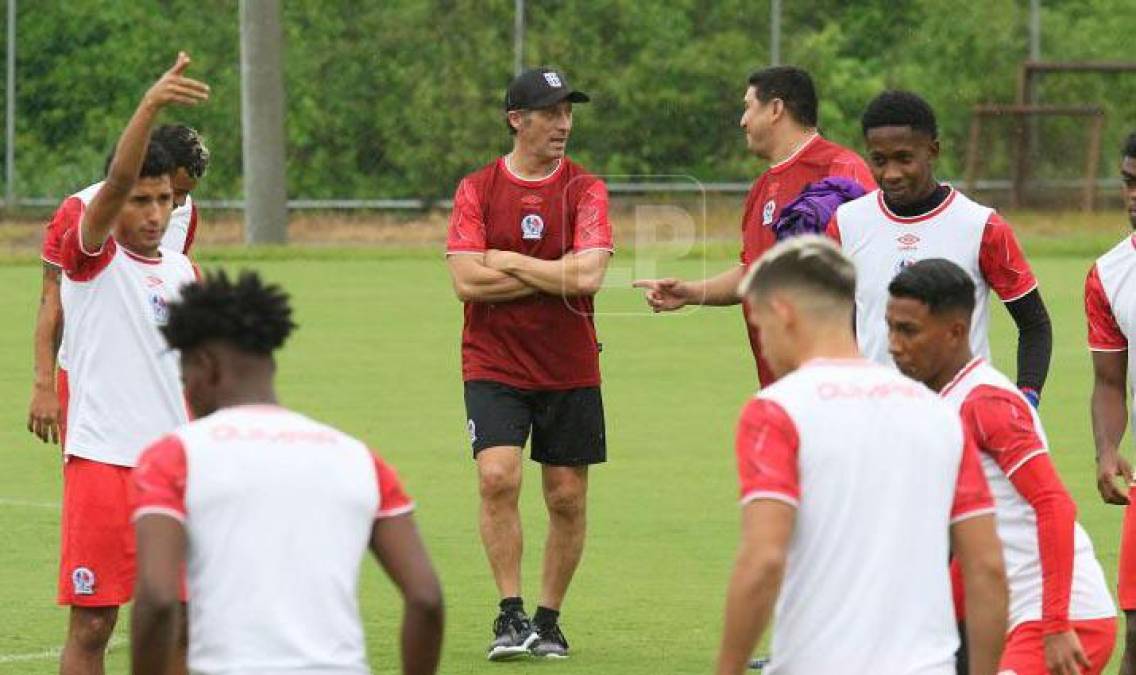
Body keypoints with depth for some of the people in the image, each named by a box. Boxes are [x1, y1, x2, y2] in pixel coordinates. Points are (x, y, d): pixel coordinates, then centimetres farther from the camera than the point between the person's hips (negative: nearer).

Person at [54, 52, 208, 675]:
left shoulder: (182, 273, 13)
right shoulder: (94, 257, -3)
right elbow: (116, 183, -22)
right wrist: (150, 106, -38)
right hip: (101, 459, -5)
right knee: (92, 624, -5)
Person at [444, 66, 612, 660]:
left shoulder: (584, 190, 0)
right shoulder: (477, 189, 1)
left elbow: (588, 275, -14)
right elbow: (466, 280, -10)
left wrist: (508, 261, -9)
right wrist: (555, 276, -10)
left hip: (570, 370, 1)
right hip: (494, 365, -1)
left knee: (567, 497, 3)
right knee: (498, 477, -17)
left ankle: (548, 619, 18)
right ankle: (510, 615, -9)